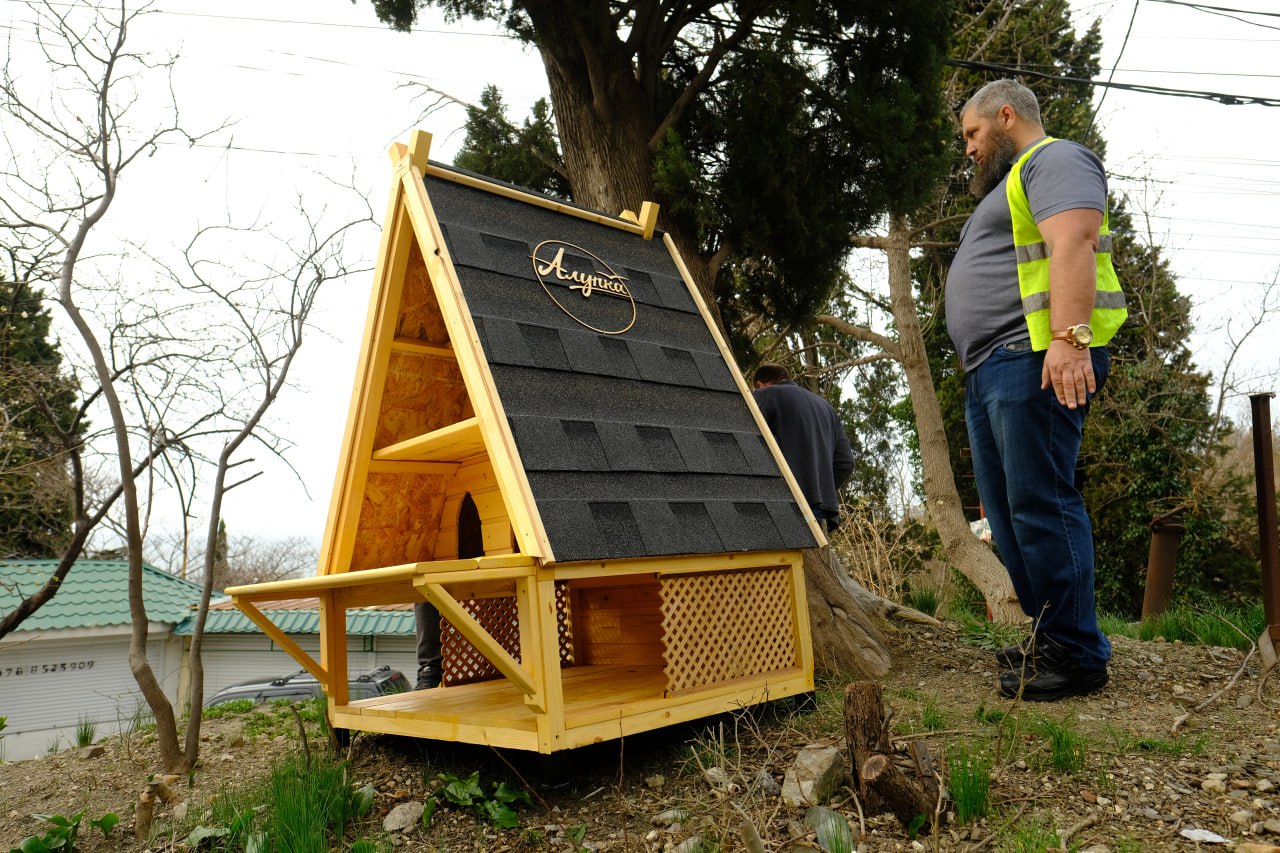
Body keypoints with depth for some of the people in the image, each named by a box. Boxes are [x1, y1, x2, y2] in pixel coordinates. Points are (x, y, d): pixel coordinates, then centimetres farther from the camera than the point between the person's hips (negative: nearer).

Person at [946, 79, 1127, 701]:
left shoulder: (1055, 160, 0)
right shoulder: (1009, 184, 32)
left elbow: (1072, 242, -18)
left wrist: (1070, 336, -30)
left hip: (1039, 359, -10)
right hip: (990, 368, 11)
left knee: (1040, 504, -12)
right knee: (1008, 512, 9)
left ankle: (1078, 656, -4)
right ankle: (1049, 637, 17)